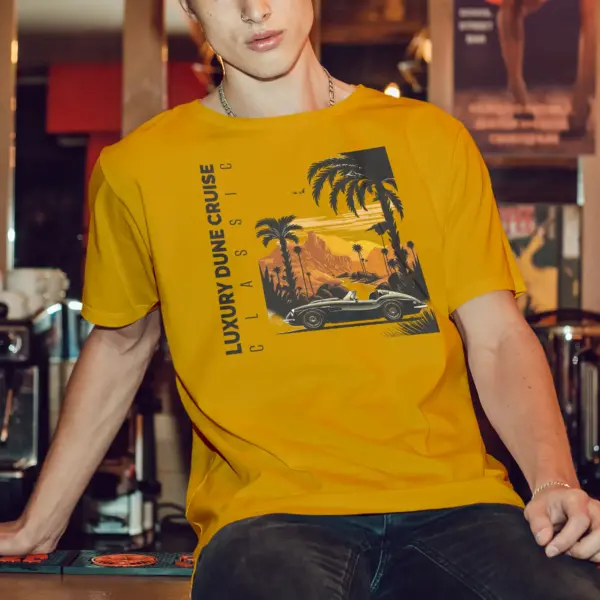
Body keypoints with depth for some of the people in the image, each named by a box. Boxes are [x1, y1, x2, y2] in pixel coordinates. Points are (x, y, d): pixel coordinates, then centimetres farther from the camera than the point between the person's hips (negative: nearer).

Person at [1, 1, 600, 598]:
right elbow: (119, 345, 21)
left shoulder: (428, 136, 12)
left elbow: (497, 336, 8)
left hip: (450, 499, 1)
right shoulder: (139, 168, 9)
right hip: (268, 513, -1)